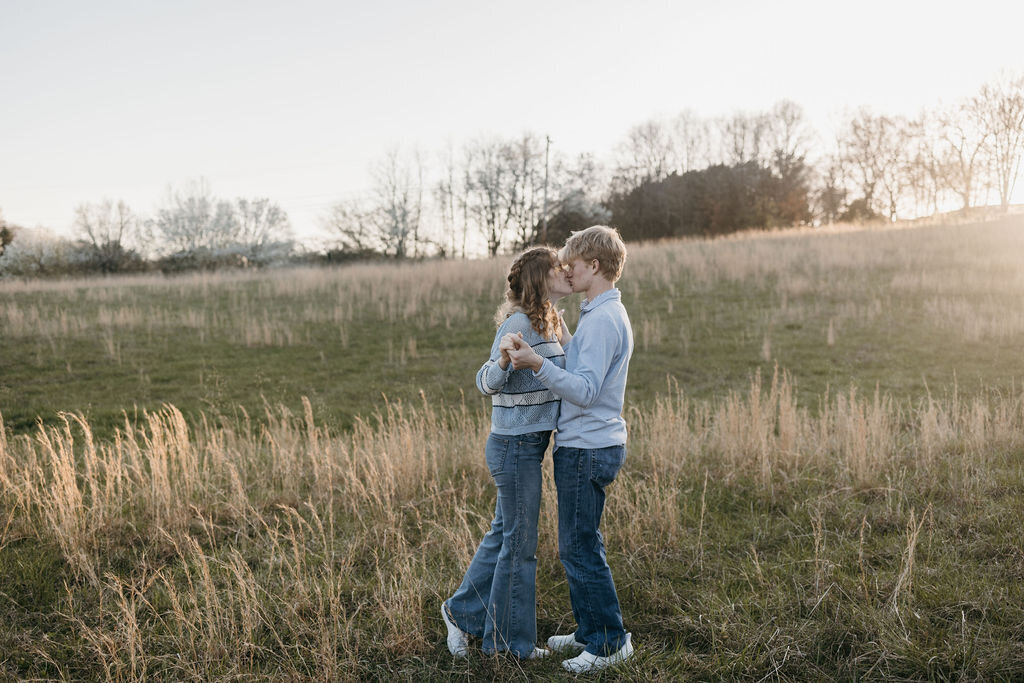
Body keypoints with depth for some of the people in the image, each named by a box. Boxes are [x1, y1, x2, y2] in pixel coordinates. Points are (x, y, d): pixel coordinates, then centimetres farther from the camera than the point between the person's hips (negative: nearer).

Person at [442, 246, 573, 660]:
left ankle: (462, 611, 34)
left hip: (528, 445, 9)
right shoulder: (519, 322, -17)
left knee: (504, 536, 19)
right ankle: (511, 642, 20)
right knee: (520, 545, 4)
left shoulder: (554, 322, 10)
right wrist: (503, 362, -41)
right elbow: (486, 382, -22)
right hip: (515, 445, -9)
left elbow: (567, 371, 22)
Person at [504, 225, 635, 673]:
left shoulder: (602, 320, -18)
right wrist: (536, 361, 13)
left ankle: (611, 641, 11)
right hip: (587, 445, 10)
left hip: (586, 448, -10)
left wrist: (538, 364, -32)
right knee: (577, 546, 18)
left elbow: (584, 391, -25)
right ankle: (590, 631, 29)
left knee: (580, 548, -1)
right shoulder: (609, 314, 15)